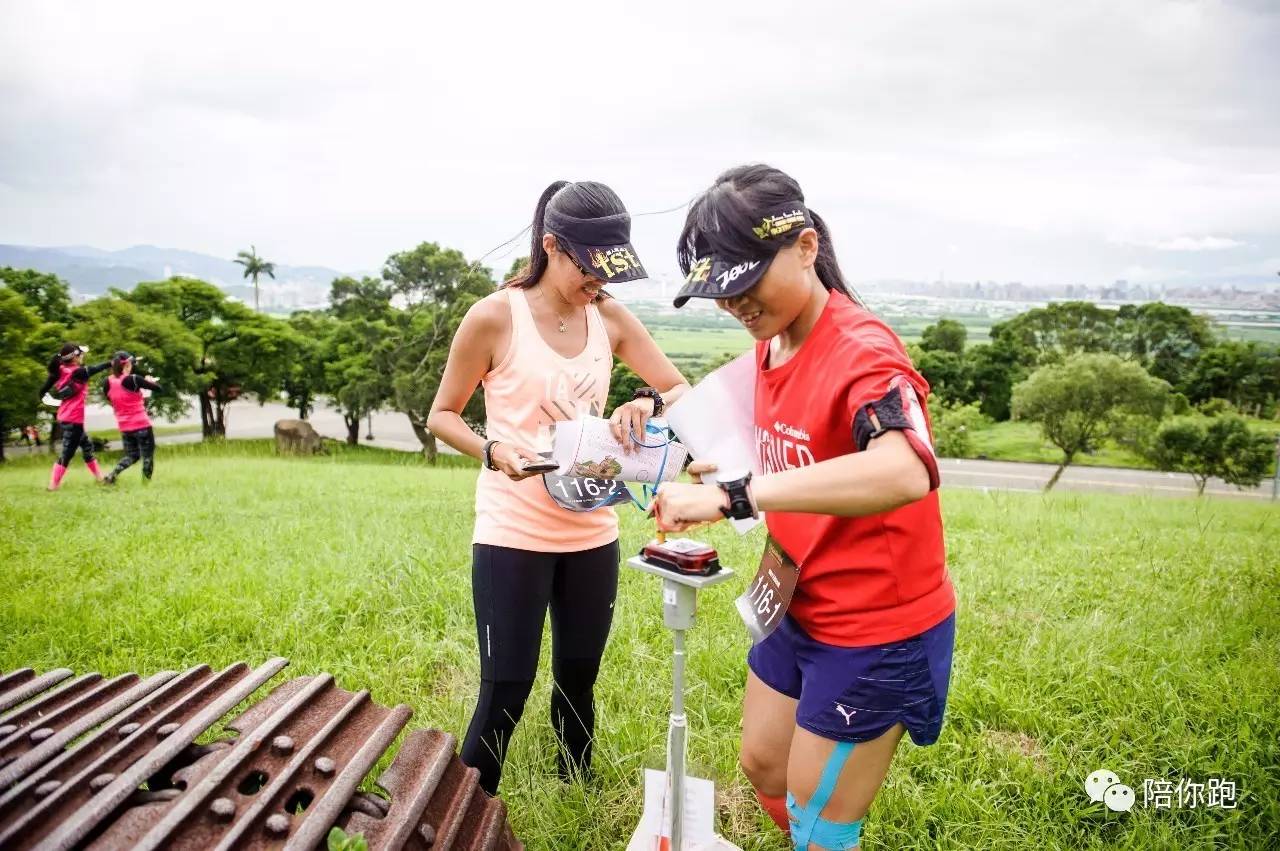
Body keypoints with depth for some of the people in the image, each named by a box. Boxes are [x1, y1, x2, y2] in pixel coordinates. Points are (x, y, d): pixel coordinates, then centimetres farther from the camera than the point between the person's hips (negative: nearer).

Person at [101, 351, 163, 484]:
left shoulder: (107, 383, 1)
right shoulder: (133, 380, -16)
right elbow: (158, 388, -11)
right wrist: (149, 381, 10)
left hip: (124, 426, 6)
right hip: (141, 424, -6)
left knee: (132, 455, 19)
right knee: (148, 456, 7)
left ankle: (112, 474, -1)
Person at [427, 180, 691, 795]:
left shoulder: (610, 317, 2)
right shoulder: (494, 316, -10)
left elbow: (683, 391, 4)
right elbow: (441, 415, -2)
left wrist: (649, 401, -19)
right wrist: (493, 451, -21)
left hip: (592, 533, 5)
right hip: (513, 535, -4)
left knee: (579, 680, 17)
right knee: (504, 694, 0)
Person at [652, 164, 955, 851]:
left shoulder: (863, 352, -26)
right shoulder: (771, 346, 1)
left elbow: (903, 472, -46)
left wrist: (732, 495, -48)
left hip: (876, 633, -8)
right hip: (799, 609, 8)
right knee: (762, 767, 25)